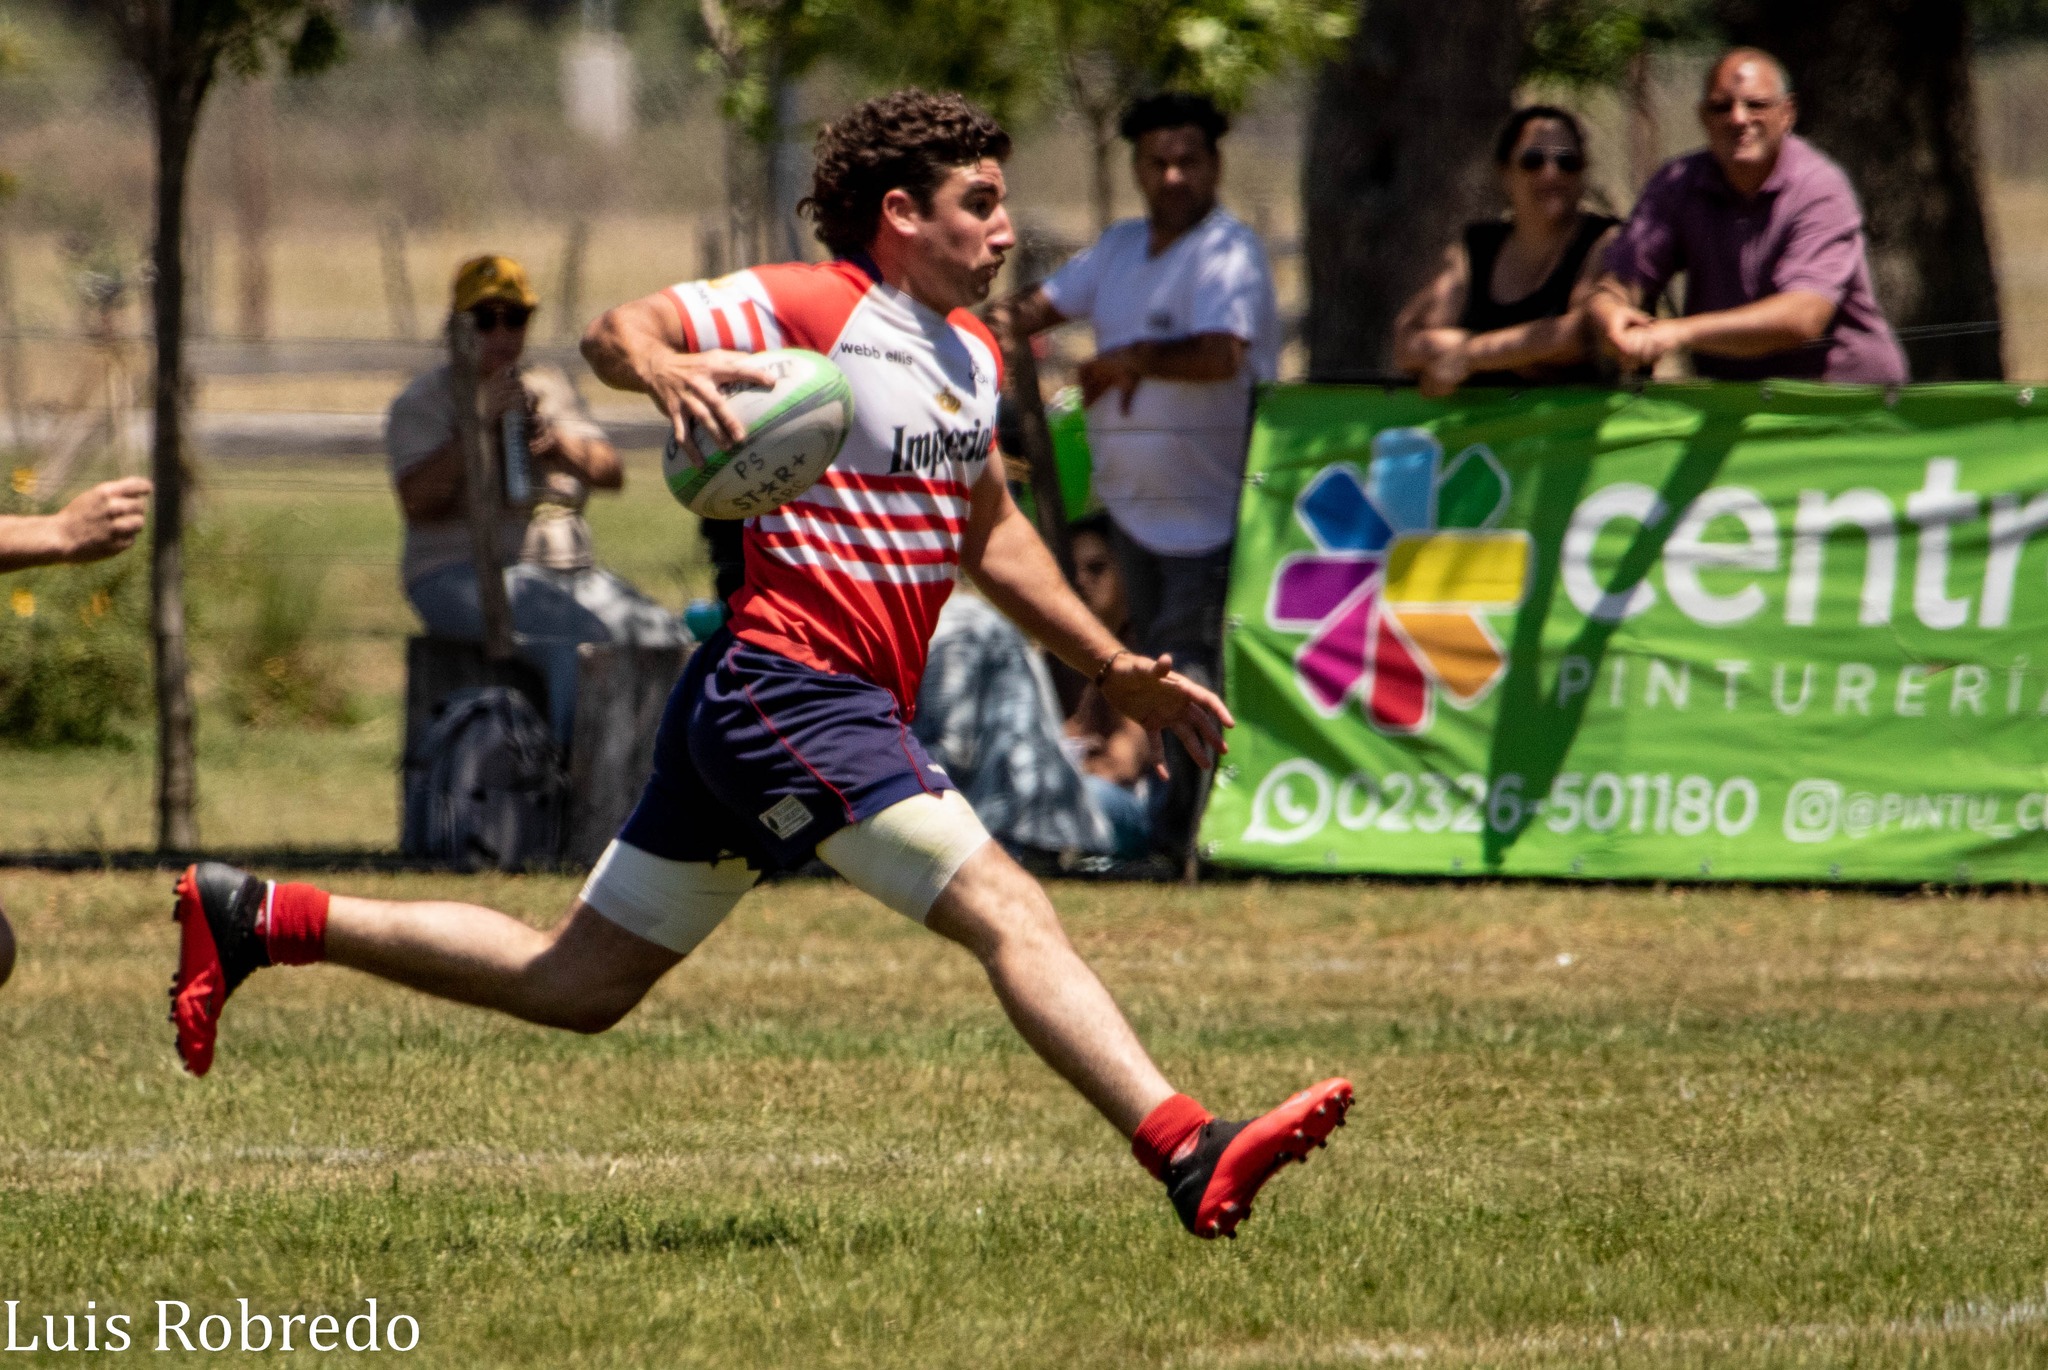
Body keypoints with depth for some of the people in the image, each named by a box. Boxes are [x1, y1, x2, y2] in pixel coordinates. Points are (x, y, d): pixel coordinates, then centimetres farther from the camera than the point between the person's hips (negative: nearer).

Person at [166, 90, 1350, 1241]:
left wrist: (1118, 668, 28)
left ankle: (254, 918, 18)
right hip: (790, 683, -10)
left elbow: (990, 535, 31)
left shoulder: (973, 357, 18)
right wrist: (660, 368, -38)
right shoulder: (810, 308, -8)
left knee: (578, 984, 12)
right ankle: (1193, 1158, -26)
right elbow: (617, 330, -15)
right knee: (1009, 912, -18)